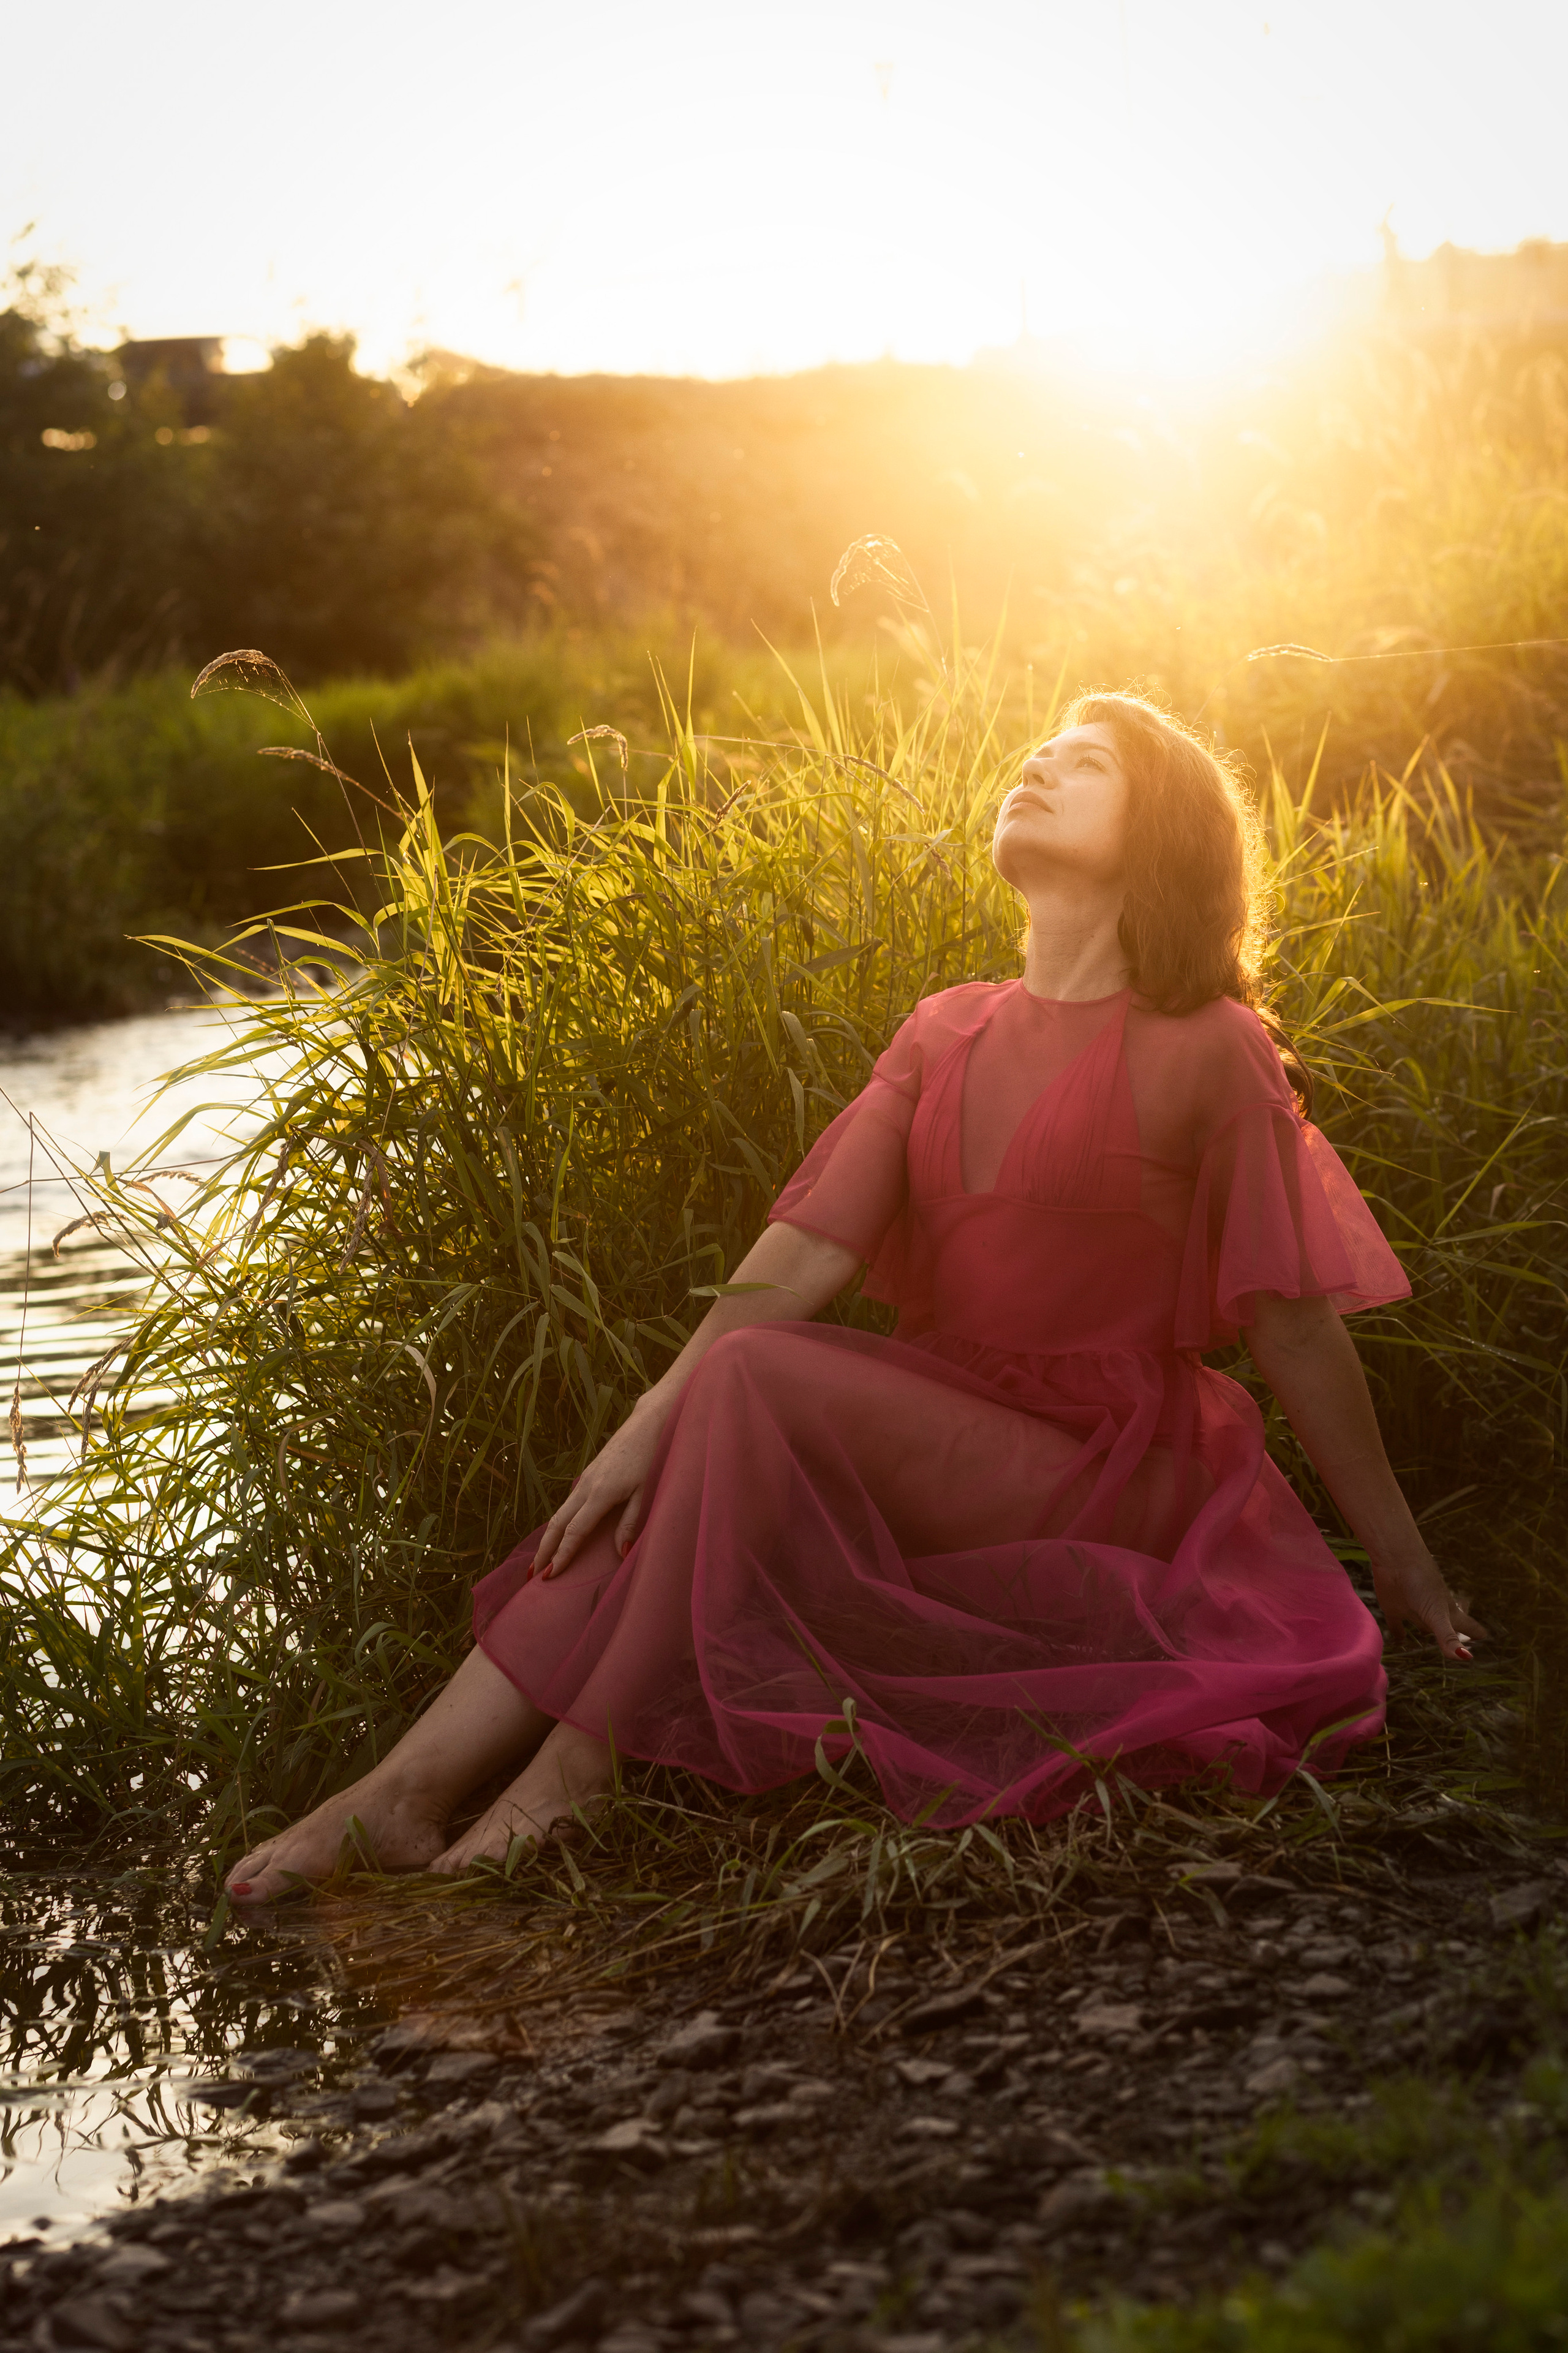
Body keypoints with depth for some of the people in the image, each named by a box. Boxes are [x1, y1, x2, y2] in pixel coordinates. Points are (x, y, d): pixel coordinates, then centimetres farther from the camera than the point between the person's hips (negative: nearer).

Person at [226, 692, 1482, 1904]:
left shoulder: (1209, 1054, -7)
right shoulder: (944, 1036, 9)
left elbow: (1297, 1323, -6)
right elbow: (803, 1254, -1)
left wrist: (1409, 1580, -3)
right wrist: (649, 1426, -14)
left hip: (1104, 1483, -5)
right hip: (952, 1456, 6)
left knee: (755, 1378, -24)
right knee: (688, 1444, -17)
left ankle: (578, 1769, -19)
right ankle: (409, 1787, -20)